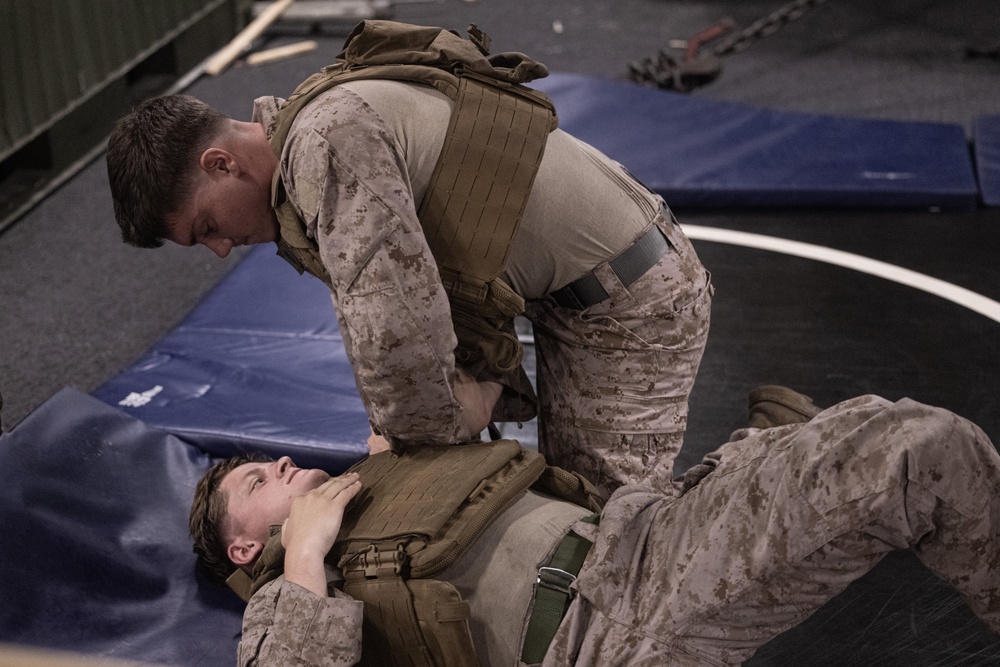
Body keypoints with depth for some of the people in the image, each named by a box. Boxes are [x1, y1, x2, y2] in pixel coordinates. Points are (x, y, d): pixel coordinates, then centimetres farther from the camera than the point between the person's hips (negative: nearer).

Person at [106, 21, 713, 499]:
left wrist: (435, 426, -17)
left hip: (633, 299, -10)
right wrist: (489, 388, -6)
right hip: (577, 291, 10)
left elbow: (394, 324, -36)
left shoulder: (329, 137, -28)